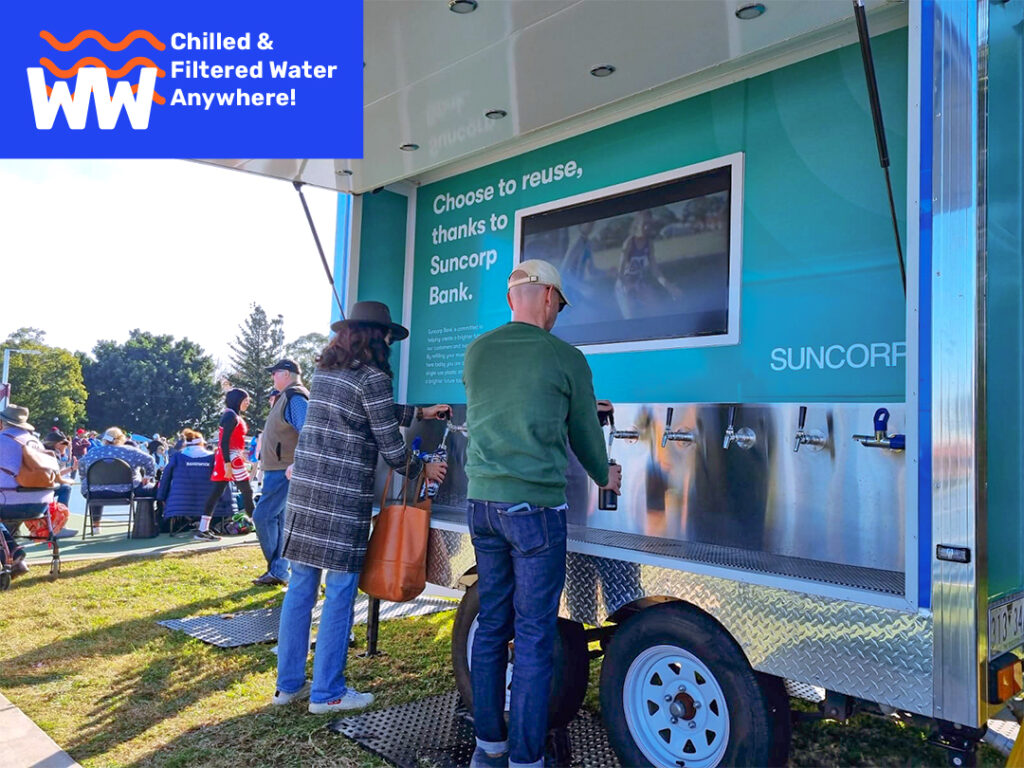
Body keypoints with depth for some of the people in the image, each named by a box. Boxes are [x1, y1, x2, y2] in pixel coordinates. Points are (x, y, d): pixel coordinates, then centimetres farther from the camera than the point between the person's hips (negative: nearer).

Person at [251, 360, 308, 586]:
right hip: (278, 469, 10)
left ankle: (277, 570, -1)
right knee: (277, 519, 12)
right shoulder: (284, 397, 17)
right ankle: (279, 571, 17)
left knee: (263, 516, -9)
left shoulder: (295, 398, -15)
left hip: (285, 470, -10)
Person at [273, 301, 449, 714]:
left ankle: (288, 683, 24)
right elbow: (391, 446, -8)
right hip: (343, 498, -8)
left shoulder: (324, 370, 15)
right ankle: (326, 692, 13)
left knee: (301, 585, 13)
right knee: (340, 590, 3)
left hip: (304, 490, 8)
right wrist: (423, 469, 9)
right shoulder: (372, 378, -10)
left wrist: (420, 412, 29)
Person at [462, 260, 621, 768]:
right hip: (534, 508, -6)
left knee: (491, 625, 14)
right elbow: (583, 434, 4)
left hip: (482, 503, 6)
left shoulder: (476, 352, 8)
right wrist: (605, 475, 25)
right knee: (534, 636, 3)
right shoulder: (566, 358, -6)